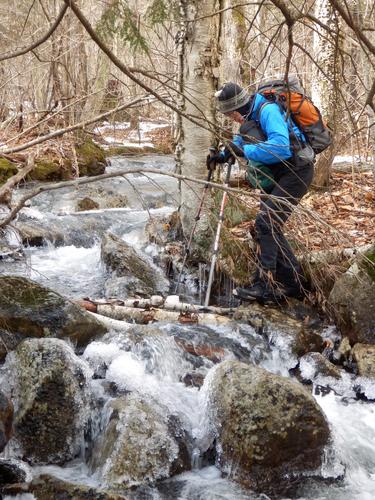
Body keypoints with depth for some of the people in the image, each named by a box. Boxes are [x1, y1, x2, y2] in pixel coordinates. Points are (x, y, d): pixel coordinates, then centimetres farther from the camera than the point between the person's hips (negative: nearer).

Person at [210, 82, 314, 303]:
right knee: (270, 227, 9)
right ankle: (294, 282, 16)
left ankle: (264, 286, -15)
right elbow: (242, 139, 23)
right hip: (277, 175, 10)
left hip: (296, 172, -10)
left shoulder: (268, 111, -23)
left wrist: (244, 150, -29)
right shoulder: (250, 116, 7)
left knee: (265, 223, -18)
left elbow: (280, 146, -36)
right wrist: (225, 154, 4)